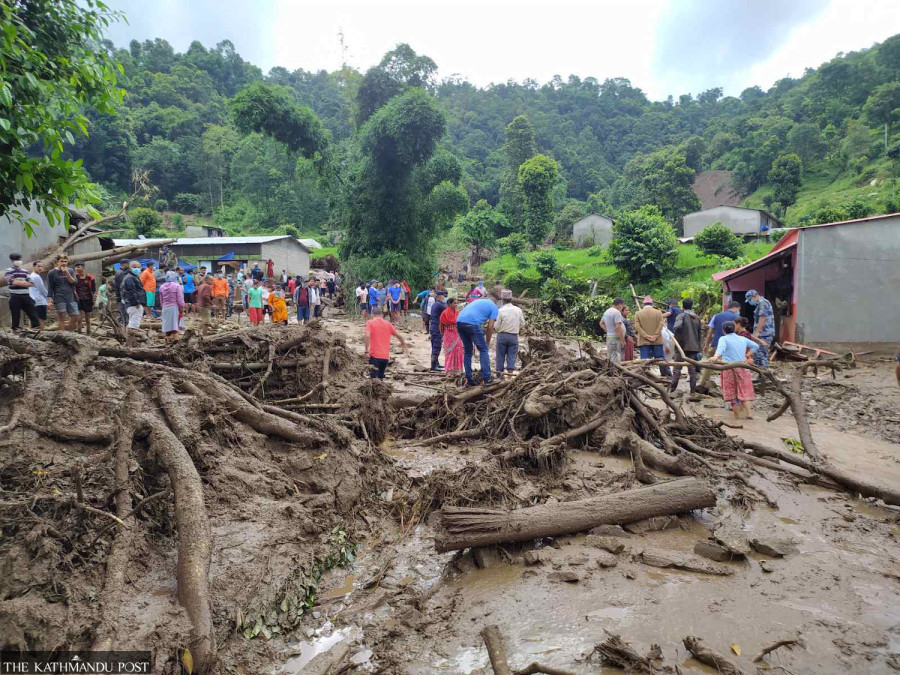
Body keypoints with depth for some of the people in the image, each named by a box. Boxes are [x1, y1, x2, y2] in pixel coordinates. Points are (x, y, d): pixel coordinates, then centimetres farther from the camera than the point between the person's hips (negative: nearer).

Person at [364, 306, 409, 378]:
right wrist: (404, 344, 34)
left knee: (374, 377, -1)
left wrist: (366, 351, -17)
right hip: (386, 356, 4)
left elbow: (367, 336, -16)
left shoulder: (370, 323, 0)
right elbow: (398, 336, 16)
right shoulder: (388, 324, 11)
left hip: (374, 354, -4)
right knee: (380, 377, 19)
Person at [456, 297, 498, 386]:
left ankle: (468, 379, 18)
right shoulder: (494, 307, 13)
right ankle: (486, 379, 1)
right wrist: (487, 343, 16)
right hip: (472, 323, -7)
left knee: (467, 350, 18)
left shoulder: (478, 301, 34)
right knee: (484, 349, 5)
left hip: (459, 321, 7)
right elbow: (490, 327, 7)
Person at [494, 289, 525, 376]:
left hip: (502, 336, -2)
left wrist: (496, 328, 11)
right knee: (512, 354, 9)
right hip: (514, 336, 2)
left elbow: (496, 326, -10)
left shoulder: (500, 310, -12)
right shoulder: (518, 310, -3)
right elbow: (522, 324, 6)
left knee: (500, 354, 9)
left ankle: (499, 370, 13)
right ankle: (510, 370, 5)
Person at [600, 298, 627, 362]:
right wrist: (623, 340, -17)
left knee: (610, 357, 12)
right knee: (616, 359, -8)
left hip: (609, 337, 9)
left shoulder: (606, 312, 13)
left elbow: (601, 323, 26)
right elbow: (618, 327, -21)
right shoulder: (617, 312, -15)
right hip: (616, 338, -9)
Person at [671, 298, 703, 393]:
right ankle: (693, 390, 8)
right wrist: (700, 349, 14)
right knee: (692, 369, 7)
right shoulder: (697, 318, 10)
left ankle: (672, 388, 2)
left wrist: (677, 338, -10)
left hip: (682, 346, -4)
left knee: (677, 368, 2)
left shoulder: (681, 316, -8)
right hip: (694, 347, 4)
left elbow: (677, 327, -28)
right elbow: (700, 334, 11)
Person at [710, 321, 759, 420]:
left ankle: (737, 415, 10)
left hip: (729, 367, -4)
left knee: (732, 392, 5)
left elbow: (721, 348, -28)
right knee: (744, 390, 12)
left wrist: (716, 356, -45)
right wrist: (747, 355, 27)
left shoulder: (723, 339, -5)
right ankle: (749, 413, 4)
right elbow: (756, 346, 27)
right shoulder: (742, 339, 12)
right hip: (742, 366, 4)